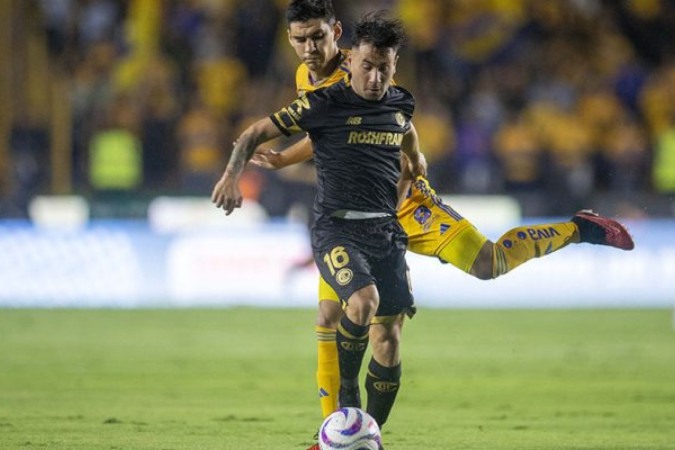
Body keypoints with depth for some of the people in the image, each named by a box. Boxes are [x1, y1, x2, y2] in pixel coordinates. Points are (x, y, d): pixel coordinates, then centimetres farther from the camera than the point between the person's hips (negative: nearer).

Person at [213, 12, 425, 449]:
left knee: (389, 342, 1)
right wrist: (234, 173, -16)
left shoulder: (400, 104, 8)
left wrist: (418, 170, 33)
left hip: (387, 232, 5)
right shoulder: (325, 104, -6)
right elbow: (256, 133, -2)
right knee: (364, 300, -32)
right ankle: (346, 394, -10)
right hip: (337, 228, -5)